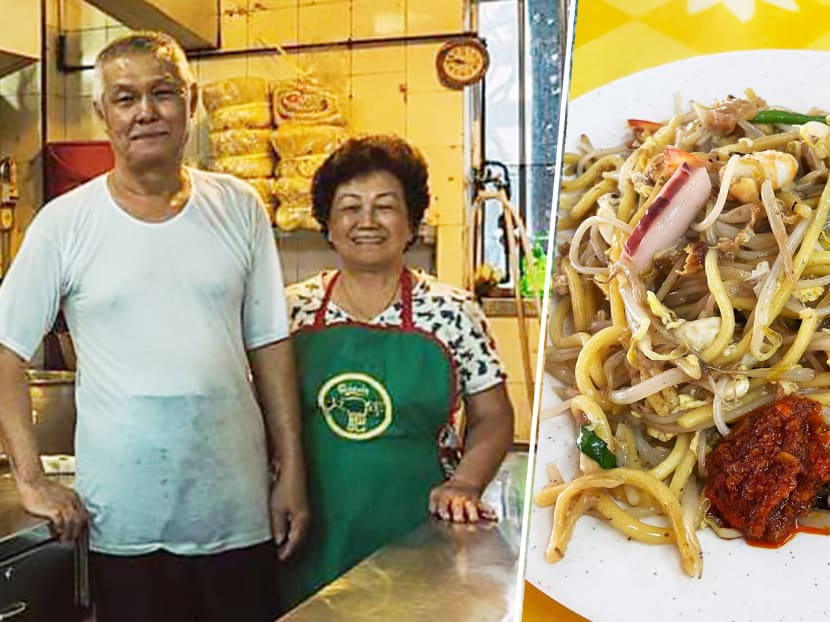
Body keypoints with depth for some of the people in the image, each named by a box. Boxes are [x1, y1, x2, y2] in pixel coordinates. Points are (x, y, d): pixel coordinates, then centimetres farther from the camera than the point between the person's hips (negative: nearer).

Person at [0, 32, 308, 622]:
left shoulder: (239, 207, 2)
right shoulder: (64, 224, -3)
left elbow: (269, 345, 4)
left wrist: (292, 471, 2)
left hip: (240, 512, 2)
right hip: (124, 523, -1)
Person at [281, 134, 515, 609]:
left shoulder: (453, 312, -2)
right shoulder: (293, 311, 1)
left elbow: (492, 418, 3)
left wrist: (465, 484, -11)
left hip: (415, 539, -1)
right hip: (311, 540, 1)